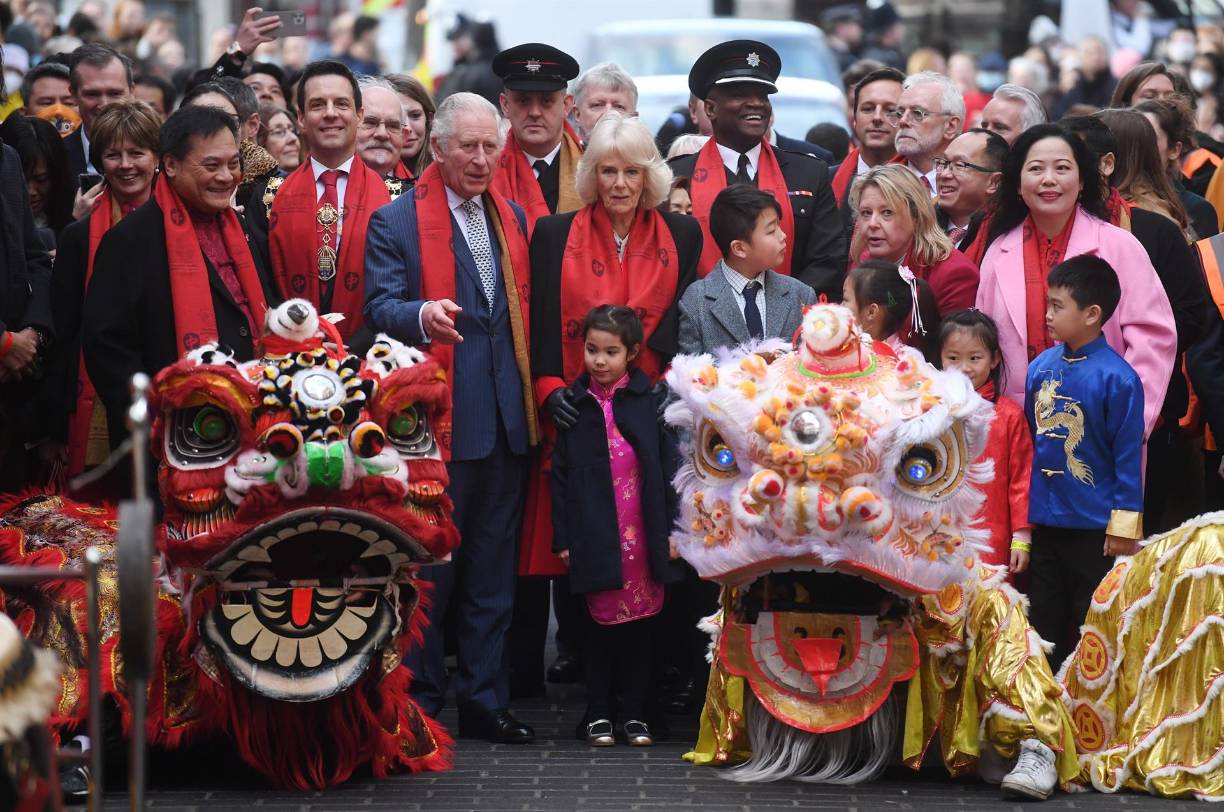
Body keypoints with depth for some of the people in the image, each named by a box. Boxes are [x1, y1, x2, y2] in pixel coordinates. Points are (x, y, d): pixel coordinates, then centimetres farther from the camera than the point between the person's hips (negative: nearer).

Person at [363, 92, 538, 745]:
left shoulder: (512, 219, 17)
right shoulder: (396, 222, -1)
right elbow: (380, 306, -10)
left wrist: (534, 393, 13)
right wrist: (423, 315, -31)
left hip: (505, 418, 5)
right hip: (436, 419, -5)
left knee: (491, 569, 9)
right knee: (429, 566, -1)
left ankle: (485, 700, 15)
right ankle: (420, 705, 7)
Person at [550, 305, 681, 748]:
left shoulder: (650, 399, 1)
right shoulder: (573, 404, 4)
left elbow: (669, 463, 1)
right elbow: (560, 474, 5)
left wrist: (671, 529, -3)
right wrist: (563, 537, 1)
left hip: (645, 532, 0)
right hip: (596, 536, 0)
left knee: (641, 621, 5)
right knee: (602, 621, 5)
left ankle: (635, 712, 14)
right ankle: (598, 714, 14)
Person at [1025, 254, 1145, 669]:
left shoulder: (1117, 378, -16)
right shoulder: (1040, 367, 1)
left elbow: (1128, 455, -12)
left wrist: (1123, 525, -12)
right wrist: (1022, 513, 14)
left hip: (1095, 527, -6)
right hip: (1045, 521, 6)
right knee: (1045, 621, 15)